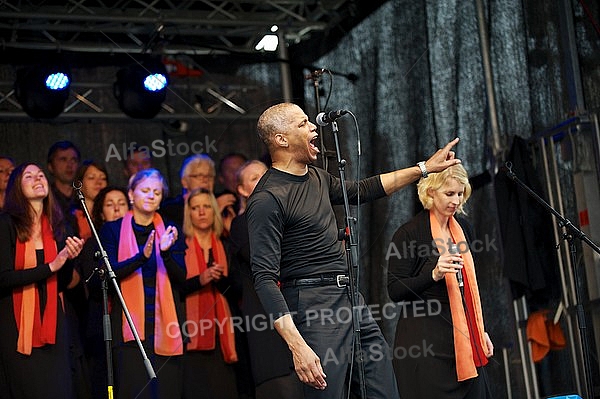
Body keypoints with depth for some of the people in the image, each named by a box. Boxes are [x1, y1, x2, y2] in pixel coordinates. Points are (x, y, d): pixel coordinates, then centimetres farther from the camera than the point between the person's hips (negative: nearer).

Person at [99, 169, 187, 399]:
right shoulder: (113, 230, 7)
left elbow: (181, 277, 3)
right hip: (130, 324, -2)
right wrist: (141, 256, -22)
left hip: (165, 322, 2)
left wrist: (166, 252, -16)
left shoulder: (169, 231, 12)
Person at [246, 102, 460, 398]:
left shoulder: (317, 177, 14)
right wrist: (297, 346, -25)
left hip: (350, 296, 9)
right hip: (314, 305, -9)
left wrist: (424, 168, 32)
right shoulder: (267, 198, -14)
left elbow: (361, 190, 32)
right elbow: (264, 278, -18)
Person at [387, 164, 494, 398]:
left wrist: (480, 331, 19)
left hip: (463, 338, 6)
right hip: (426, 341, -6)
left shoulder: (461, 228, 12)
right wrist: (434, 274, -25)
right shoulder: (409, 233, -9)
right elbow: (395, 291, -11)